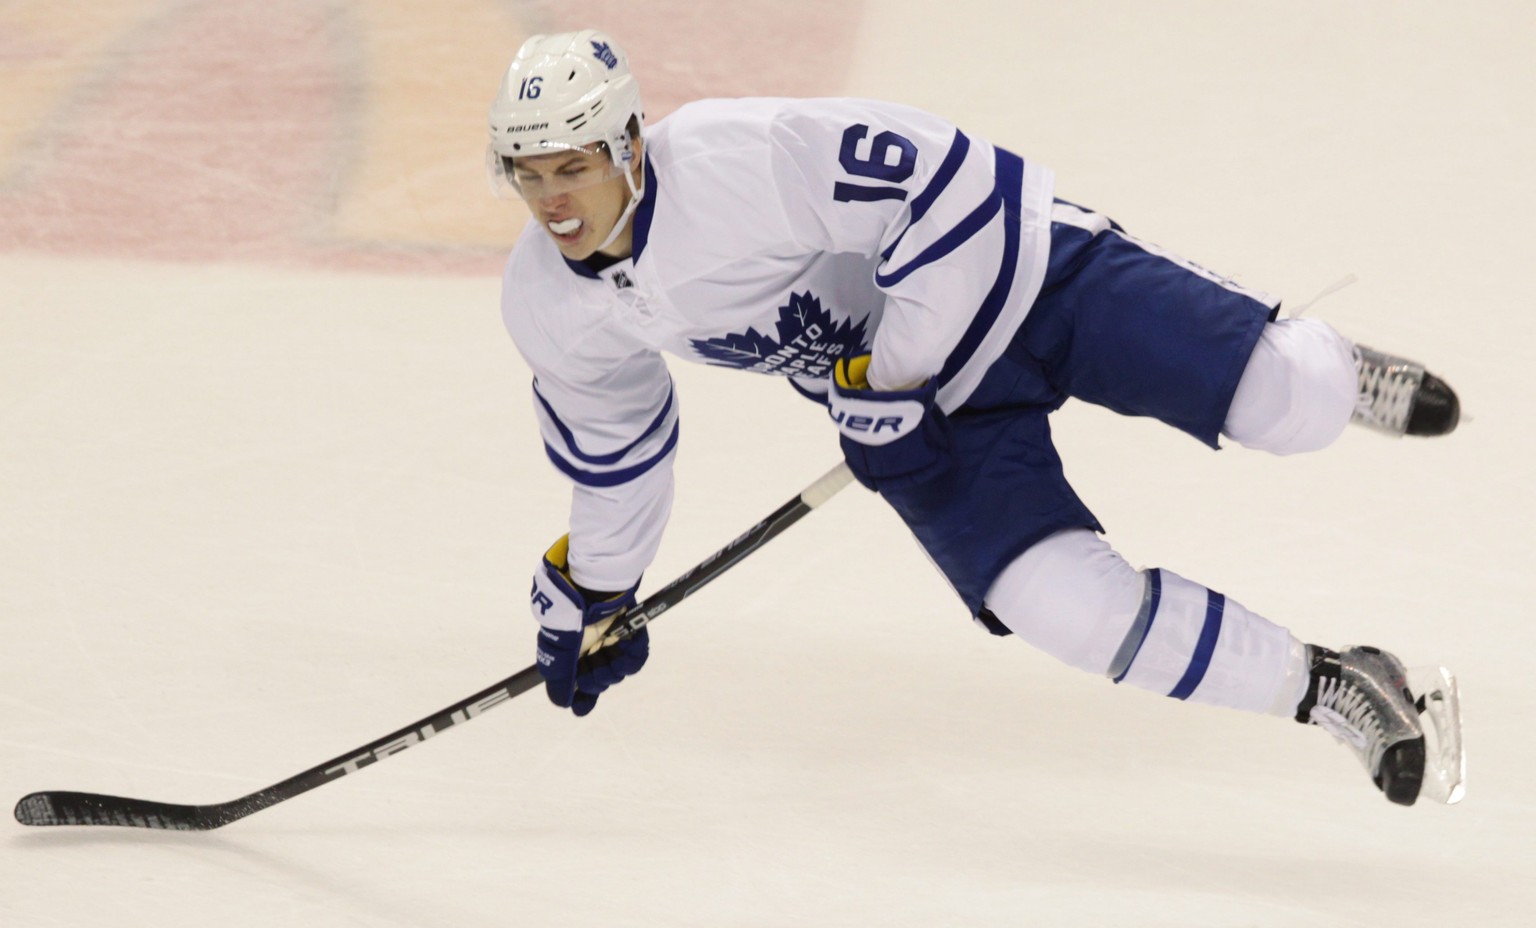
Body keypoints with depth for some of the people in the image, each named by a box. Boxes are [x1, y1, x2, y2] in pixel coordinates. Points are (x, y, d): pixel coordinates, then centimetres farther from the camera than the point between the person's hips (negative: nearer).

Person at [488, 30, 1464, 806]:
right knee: (1065, 605, -15)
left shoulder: (740, 158, -31)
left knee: (1282, 404, -15)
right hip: (917, 420, 5)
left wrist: (891, 371, -22)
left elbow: (936, 176, -27)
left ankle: (1335, 378, 25)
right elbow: (611, 441, 12)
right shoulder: (548, 310, -8)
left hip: (1008, 268, -5)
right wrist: (589, 589, 20)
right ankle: (1334, 691, 0)